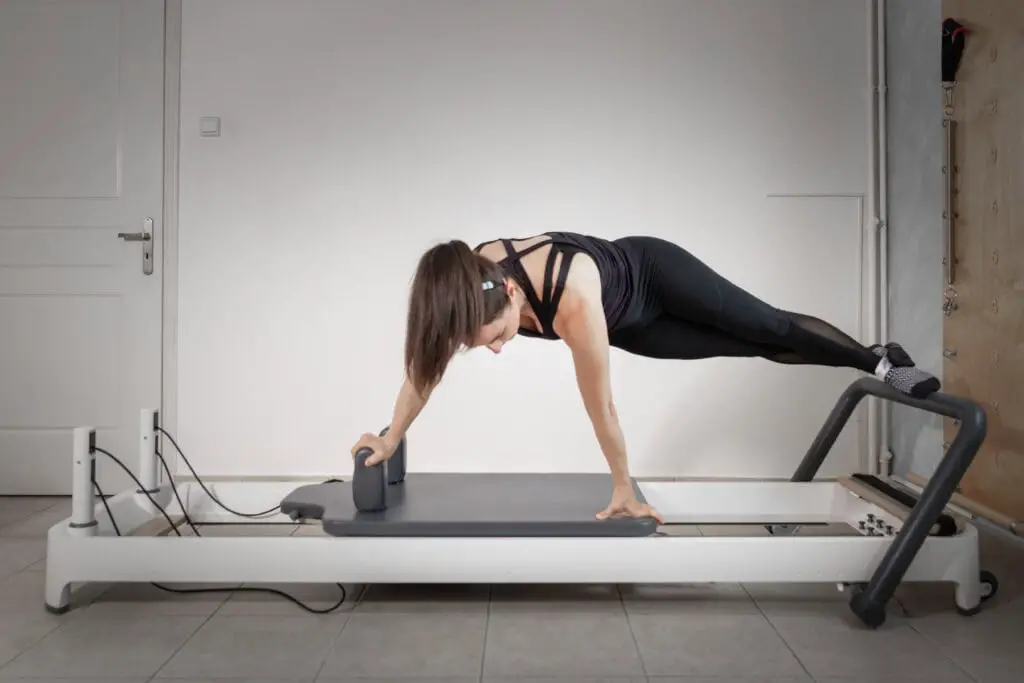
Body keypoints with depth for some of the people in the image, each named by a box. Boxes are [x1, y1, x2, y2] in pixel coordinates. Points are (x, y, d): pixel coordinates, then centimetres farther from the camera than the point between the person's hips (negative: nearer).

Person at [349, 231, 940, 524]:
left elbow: (601, 406, -33)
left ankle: (880, 359, 41)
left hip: (653, 271, -5)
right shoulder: (468, 284, -31)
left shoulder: (575, 301, -46)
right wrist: (391, 439, -3)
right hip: (631, 327, 5)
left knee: (773, 326, 12)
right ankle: (871, 365, 41)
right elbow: (425, 361, -14)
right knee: (757, 349, 17)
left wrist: (625, 488, -18)